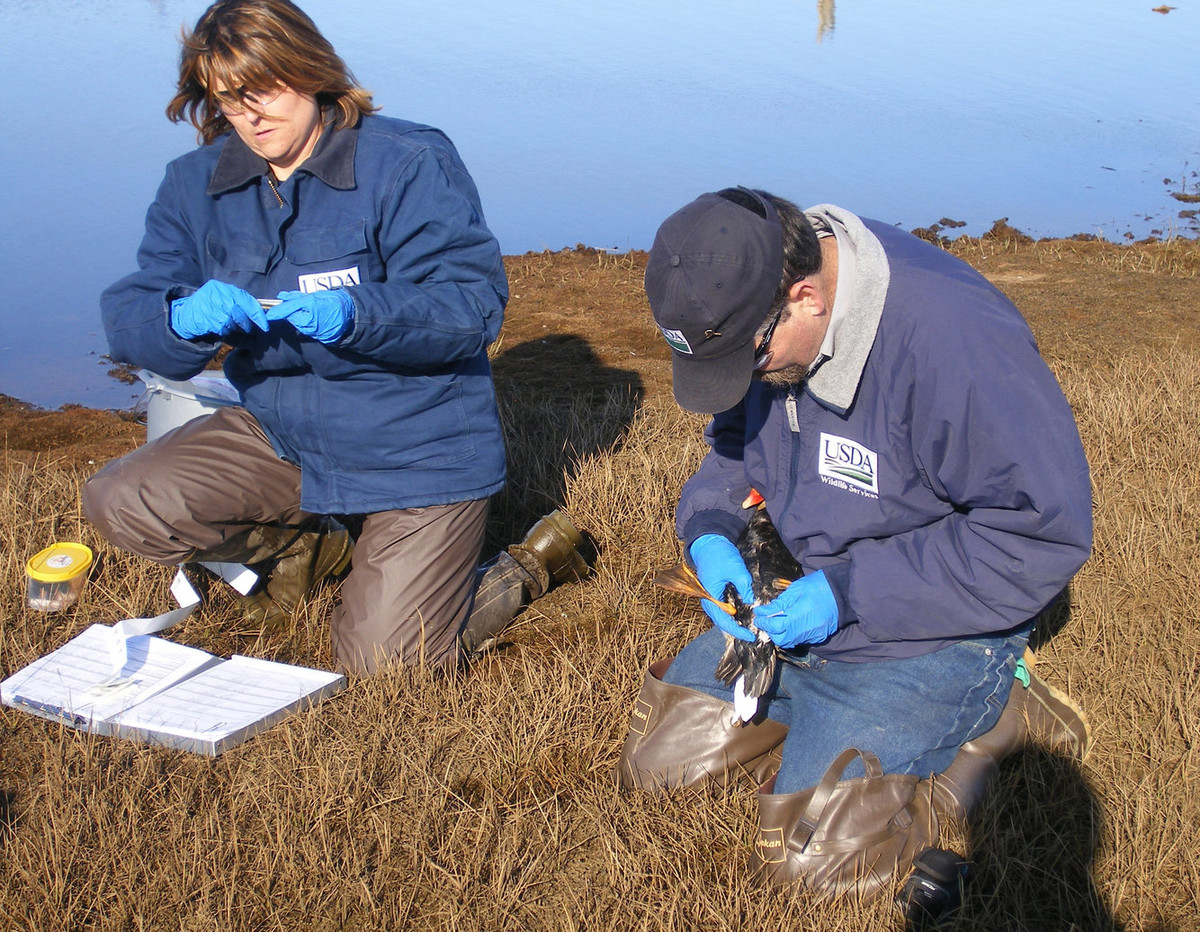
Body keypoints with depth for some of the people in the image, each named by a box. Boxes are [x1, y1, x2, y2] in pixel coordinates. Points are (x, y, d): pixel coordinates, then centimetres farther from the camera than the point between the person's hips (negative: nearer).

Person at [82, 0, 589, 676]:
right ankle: (310, 543, 13)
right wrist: (185, 319, -31)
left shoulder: (409, 163, -14)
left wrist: (357, 314, -39)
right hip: (280, 435, 5)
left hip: (416, 451, -5)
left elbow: (476, 305, -21)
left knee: (381, 665, -11)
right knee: (118, 504, -13)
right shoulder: (199, 183, 1)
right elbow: (130, 318, -6)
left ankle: (532, 563, 18)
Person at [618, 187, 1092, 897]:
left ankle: (994, 716, 4)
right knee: (657, 760, 5)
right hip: (804, 601, 8)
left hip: (932, 635, -7)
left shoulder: (955, 340, -32)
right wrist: (709, 526, -11)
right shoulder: (753, 308, -7)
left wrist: (850, 592, -28)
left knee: (806, 855, -15)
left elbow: (1045, 532, -28)